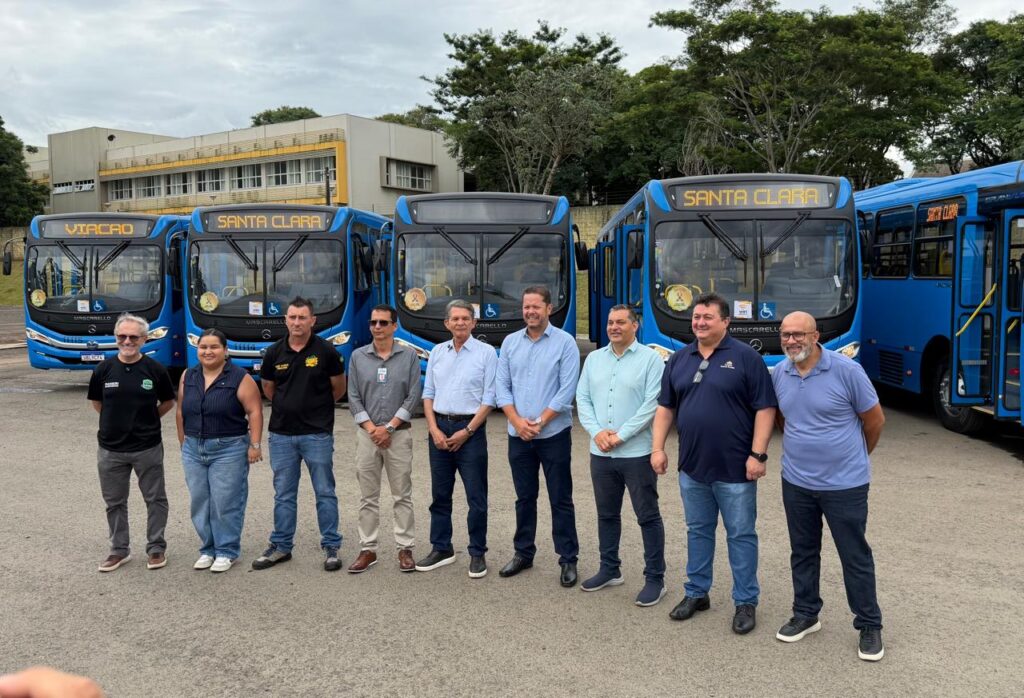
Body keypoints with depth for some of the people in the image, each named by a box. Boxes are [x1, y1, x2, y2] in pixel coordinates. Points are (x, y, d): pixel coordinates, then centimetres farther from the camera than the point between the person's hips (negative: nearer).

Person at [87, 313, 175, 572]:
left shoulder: (155, 369, -7)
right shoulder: (104, 369, -2)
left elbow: (168, 402, 7)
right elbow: (96, 402, 12)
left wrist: (146, 420, 5)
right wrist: (119, 420, 10)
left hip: (148, 447, -2)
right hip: (110, 449, 2)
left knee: (155, 499, 8)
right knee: (114, 501, 13)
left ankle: (156, 548, 22)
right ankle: (119, 549, 28)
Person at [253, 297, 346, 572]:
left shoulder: (325, 350, -6)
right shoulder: (274, 352, 2)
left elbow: (338, 388, 6)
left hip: (317, 434, -3)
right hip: (281, 433, 3)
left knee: (325, 493, 5)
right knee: (283, 495, 11)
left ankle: (331, 547, 15)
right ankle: (280, 546, 23)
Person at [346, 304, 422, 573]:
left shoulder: (409, 356, 1)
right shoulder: (358, 356, 6)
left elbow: (414, 395, -4)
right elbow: (353, 397, 3)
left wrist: (389, 427, -10)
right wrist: (371, 428, -8)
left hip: (399, 433, -2)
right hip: (367, 434, 2)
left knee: (402, 496, 3)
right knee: (368, 497, 7)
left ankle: (405, 549, 11)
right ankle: (367, 550, 14)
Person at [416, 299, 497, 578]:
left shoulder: (486, 353, -3)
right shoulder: (437, 352, 10)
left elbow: (489, 398, -7)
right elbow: (428, 394, 10)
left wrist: (467, 432, -12)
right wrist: (434, 429, -3)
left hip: (470, 429, -4)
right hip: (439, 428, 4)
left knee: (476, 497, 0)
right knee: (440, 494, 11)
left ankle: (477, 554, 12)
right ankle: (441, 549, 22)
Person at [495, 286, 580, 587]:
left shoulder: (564, 342, -5)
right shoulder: (510, 342, 7)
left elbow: (566, 390, -10)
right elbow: (501, 385, 4)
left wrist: (539, 422, -13)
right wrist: (517, 421, -9)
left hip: (554, 434, -4)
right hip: (518, 435, 4)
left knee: (560, 499, 3)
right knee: (524, 497, 14)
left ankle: (568, 559, 13)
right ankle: (523, 553, 27)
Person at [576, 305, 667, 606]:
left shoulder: (650, 358, -5)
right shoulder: (593, 359, 11)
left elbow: (653, 403, -13)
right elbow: (583, 399, 8)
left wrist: (621, 435, -16)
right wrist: (597, 432, -8)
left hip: (637, 453, -5)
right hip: (600, 453, 5)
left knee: (648, 516, 2)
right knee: (607, 514, 16)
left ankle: (655, 578, 13)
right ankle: (609, 570, 31)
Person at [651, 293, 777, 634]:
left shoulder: (746, 357, -7)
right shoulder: (679, 359, 8)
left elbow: (765, 408, -10)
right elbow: (665, 407, 12)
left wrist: (757, 455, -15)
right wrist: (658, 448, 4)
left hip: (734, 468, -5)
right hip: (691, 466, 5)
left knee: (741, 535, 6)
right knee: (698, 531, 16)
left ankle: (746, 602, 19)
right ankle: (697, 593, 30)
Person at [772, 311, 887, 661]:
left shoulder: (846, 370, -15)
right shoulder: (779, 374, 0)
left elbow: (875, 420, -3)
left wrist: (856, 457, 9)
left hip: (844, 484, -4)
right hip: (796, 482, 5)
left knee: (855, 556, 7)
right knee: (803, 553, 17)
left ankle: (869, 625, 22)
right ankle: (805, 614, 33)